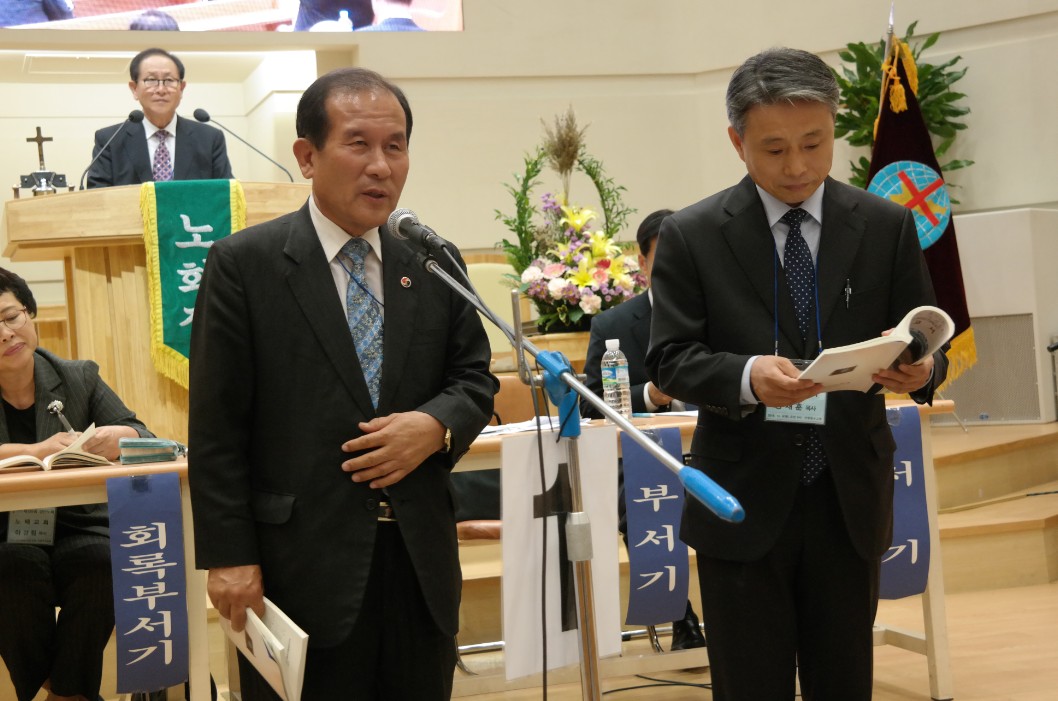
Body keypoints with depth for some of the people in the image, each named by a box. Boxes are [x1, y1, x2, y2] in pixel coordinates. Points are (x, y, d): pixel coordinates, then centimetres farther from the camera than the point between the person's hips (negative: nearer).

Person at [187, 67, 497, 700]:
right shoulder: (244, 265, -5)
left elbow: (475, 378, 13)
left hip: (421, 559, 4)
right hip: (304, 568, -4)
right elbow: (217, 427, -6)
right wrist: (229, 557, -10)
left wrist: (438, 425, -10)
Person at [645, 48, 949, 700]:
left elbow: (928, 344, 5)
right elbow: (670, 359, -5)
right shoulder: (692, 235, -3)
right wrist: (748, 376, -25)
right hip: (745, 504, -1)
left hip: (850, 500, 2)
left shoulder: (888, 226, 2)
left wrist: (919, 369, -20)